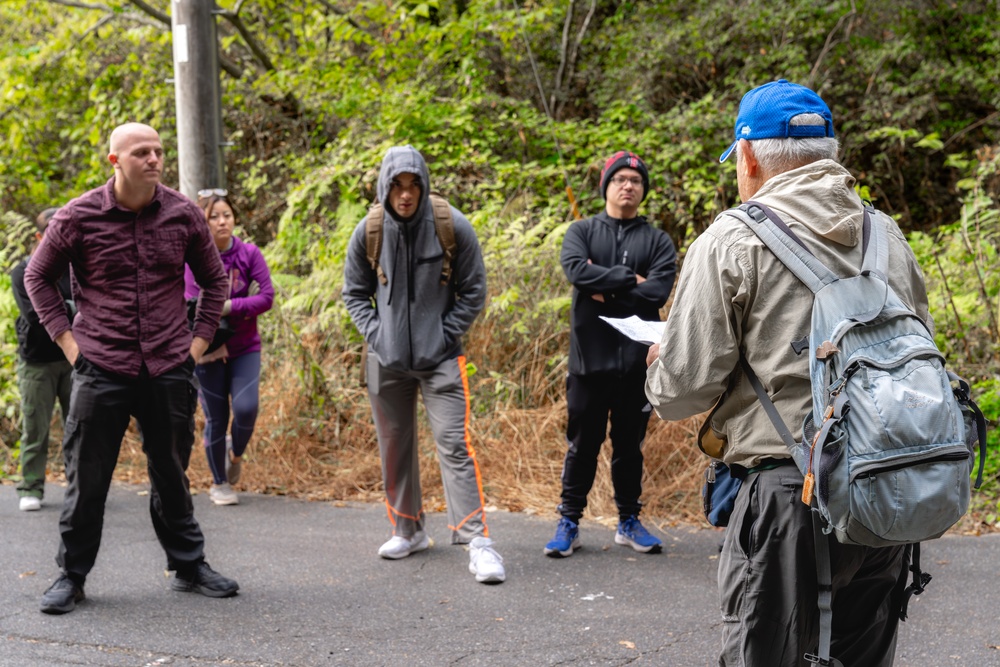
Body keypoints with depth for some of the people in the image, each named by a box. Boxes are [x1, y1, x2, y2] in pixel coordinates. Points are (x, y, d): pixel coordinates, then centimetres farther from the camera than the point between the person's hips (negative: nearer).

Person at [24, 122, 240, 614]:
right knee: (87, 477, 4)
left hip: (169, 370, 2)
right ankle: (71, 576, 18)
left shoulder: (184, 215, 2)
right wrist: (66, 339, 1)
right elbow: (37, 277, 8)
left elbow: (214, 279, 15)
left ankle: (189, 565, 25)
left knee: (171, 473, 12)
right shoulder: (78, 217, -4)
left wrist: (199, 340, 7)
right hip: (101, 369, -2)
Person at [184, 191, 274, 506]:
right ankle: (219, 484, 24)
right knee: (216, 418, 5)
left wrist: (228, 307, -18)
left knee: (246, 407, -16)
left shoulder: (249, 253, -3)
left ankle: (236, 452, 19)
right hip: (209, 350, -1)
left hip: (245, 348, 1)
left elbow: (267, 297, -10)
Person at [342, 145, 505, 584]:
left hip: (440, 358, -3)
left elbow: (473, 291, 0)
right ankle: (408, 530, 29)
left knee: (454, 445, -12)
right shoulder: (368, 232, -2)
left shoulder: (453, 227, -8)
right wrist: (375, 334, -2)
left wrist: (444, 336, -7)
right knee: (395, 446, 13)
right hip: (386, 359, 3)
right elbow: (354, 293, 11)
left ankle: (477, 541, -12)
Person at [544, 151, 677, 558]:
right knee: (583, 444, 5)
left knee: (630, 444, 11)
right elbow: (575, 269, -15)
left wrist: (605, 291, -11)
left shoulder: (657, 241, 7)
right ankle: (569, 522, 15)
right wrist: (628, 279, -14)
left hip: (636, 360, 1)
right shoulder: (582, 232, 7)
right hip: (590, 357, -1)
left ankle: (629, 522, 23)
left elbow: (659, 291, -9)